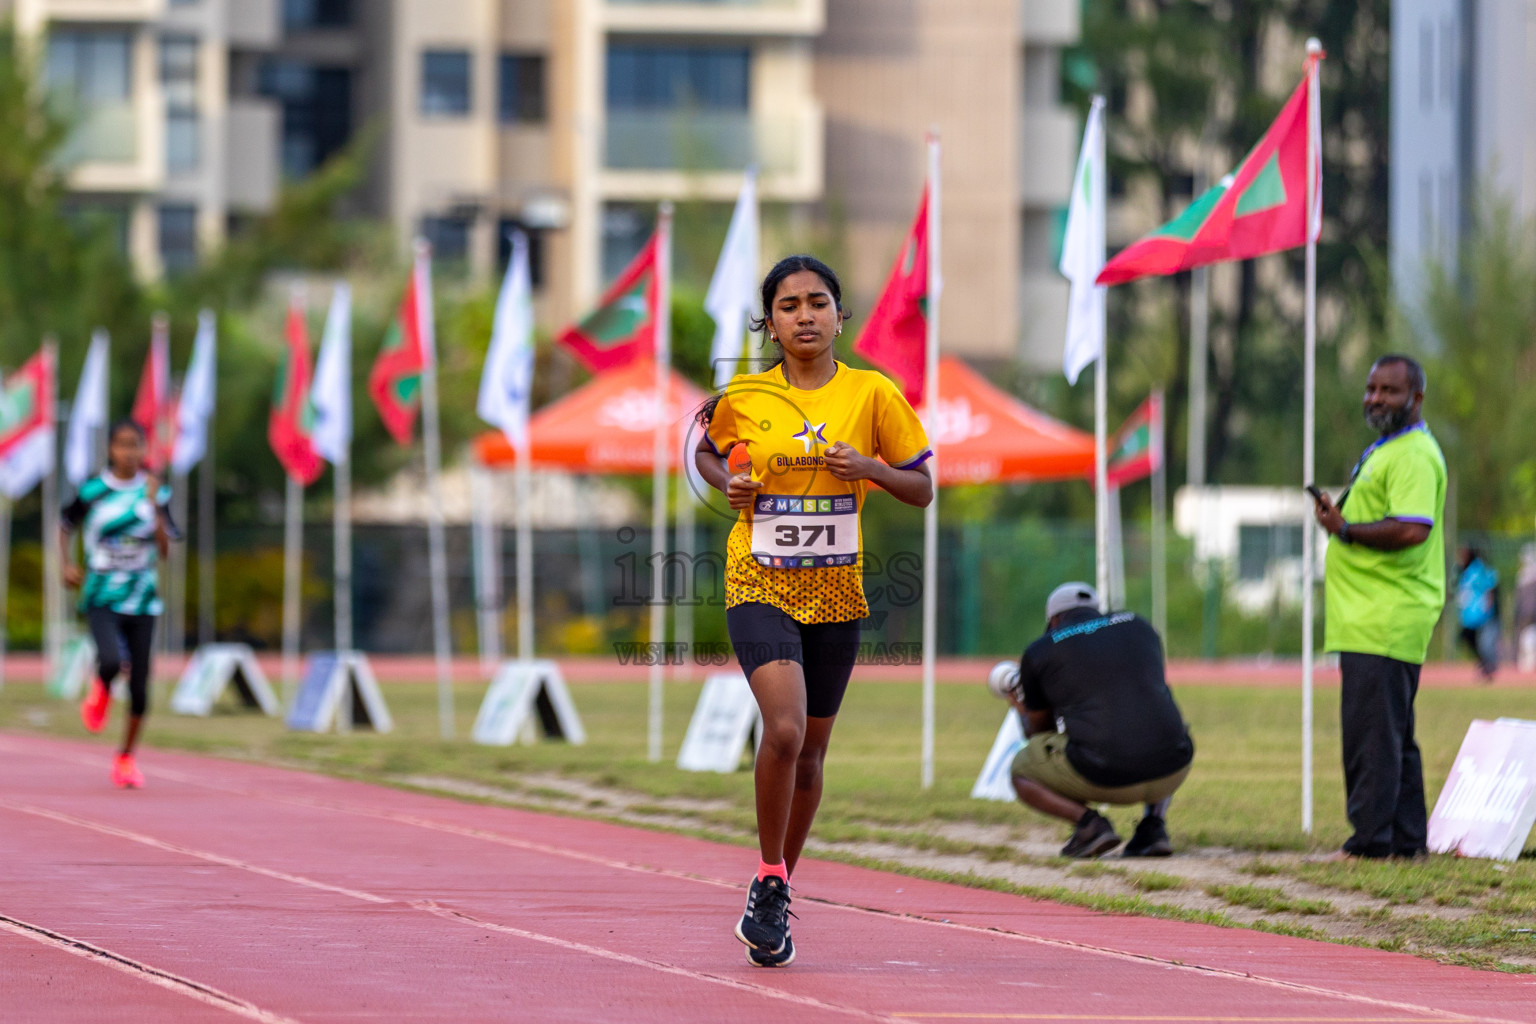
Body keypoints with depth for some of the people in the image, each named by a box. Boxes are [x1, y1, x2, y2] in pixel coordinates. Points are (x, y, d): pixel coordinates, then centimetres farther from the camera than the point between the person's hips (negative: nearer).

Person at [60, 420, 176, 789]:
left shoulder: (155, 494, 0)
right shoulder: (92, 492, -3)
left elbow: (165, 550, -8)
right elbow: (66, 527, 15)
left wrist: (154, 504, -17)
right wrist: (68, 565, 1)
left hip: (142, 601, 2)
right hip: (102, 598, -2)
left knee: (139, 685, 2)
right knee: (110, 660, -28)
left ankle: (126, 759, 22)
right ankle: (101, 690, 10)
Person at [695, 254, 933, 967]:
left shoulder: (871, 394, -1)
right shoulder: (742, 397, -1)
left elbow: (923, 491, 4)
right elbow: (705, 451, 19)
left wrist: (871, 467, -15)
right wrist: (727, 485, -3)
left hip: (836, 593, 2)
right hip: (759, 585, -2)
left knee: (809, 753, 10)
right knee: (784, 728, -23)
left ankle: (776, 897, 28)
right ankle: (768, 882, -7)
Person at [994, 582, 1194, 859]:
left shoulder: (1040, 651, 9)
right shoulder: (1139, 627, 19)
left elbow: (1039, 728, 20)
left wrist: (1022, 711, 45)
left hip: (1102, 779, -3)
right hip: (1171, 772, 3)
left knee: (1020, 772, 25)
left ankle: (1089, 822, -2)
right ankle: (1154, 824, 13)